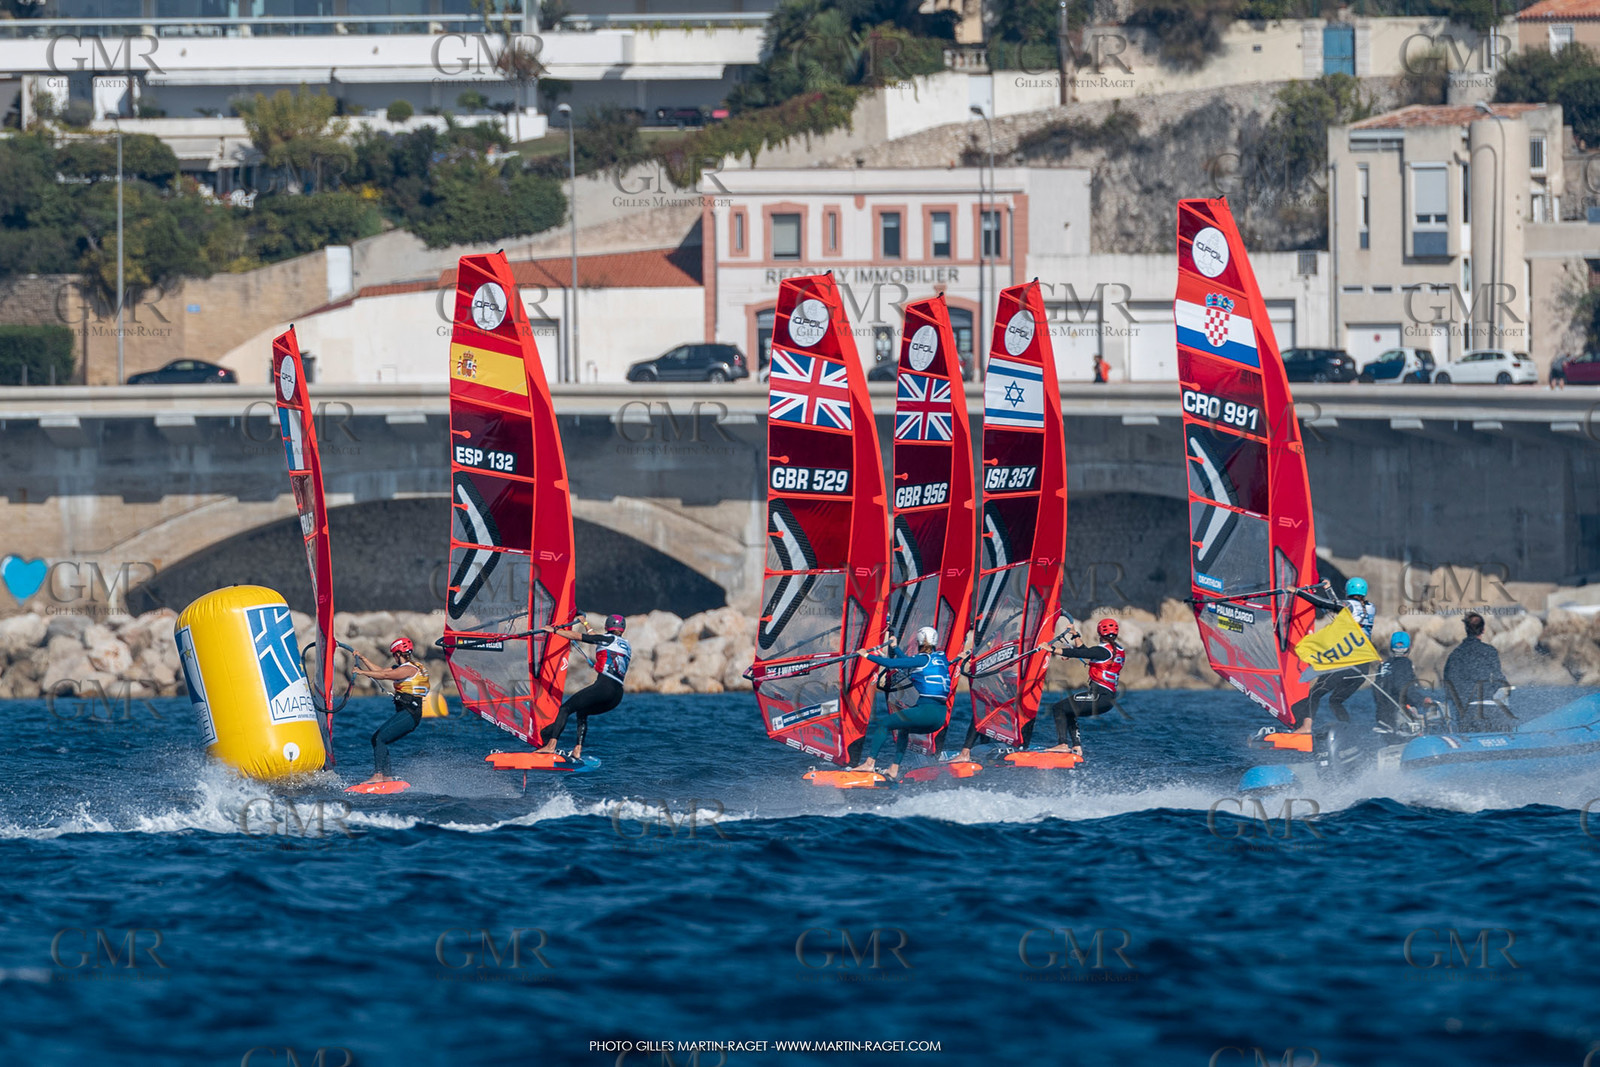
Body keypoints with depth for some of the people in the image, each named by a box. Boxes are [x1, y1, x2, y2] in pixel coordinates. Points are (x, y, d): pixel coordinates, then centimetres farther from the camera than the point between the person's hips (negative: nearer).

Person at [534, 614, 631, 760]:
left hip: (603, 687, -8)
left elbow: (577, 636, 2)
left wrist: (554, 630, 10)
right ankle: (578, 752, 12)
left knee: (565, 708, -3)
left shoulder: (609, 639, 3)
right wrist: (587, 625, 51)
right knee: (582, 712, 26)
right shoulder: (626, 645, 24)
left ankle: (551, 745, -18)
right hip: (617, 697, 8)